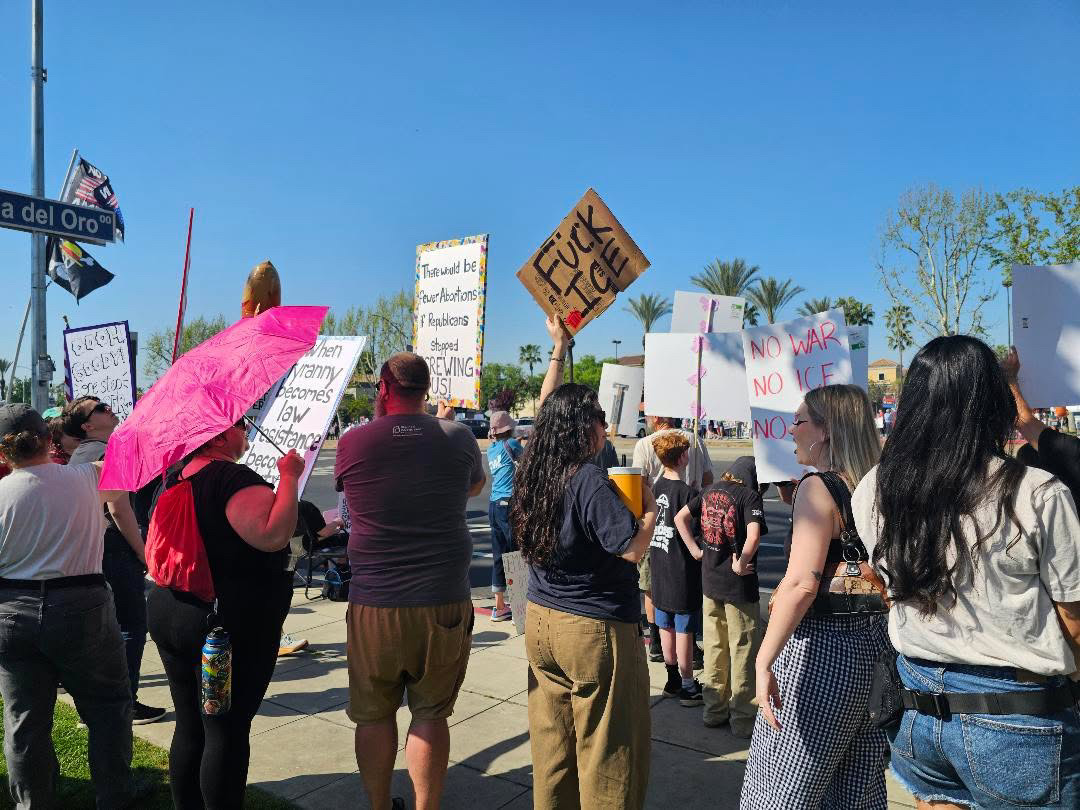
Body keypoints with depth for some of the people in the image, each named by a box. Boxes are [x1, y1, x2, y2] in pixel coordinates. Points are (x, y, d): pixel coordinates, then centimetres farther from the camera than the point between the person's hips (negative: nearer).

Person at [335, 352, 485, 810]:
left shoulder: (352, 443, -5)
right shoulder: (456, 437, -4)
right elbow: (476, 485, 17)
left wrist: (379, 418, 20)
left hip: (373, 607, 0)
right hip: (443, 605, 0)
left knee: (374, 715, 17)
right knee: (431, 714, 13)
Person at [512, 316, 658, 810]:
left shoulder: (534, 473, 0)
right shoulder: (589, 482, -21)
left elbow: (546, 411, 14)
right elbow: (633, 549, -22)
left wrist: (558, 350, 20)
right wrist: (650, 509, -4)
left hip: (541, 621, 8)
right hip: (596, 631, -7)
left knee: (551, 746, 19)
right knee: (606, 752, 7)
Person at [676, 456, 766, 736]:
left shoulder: (710, 492, 6)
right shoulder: (749, 495, -13)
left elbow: (680, 517, 11)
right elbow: (753, 537, -28)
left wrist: (696, 550, 8)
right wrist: (740, 564, -15)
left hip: (709, 581, 6)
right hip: (738, 586, -6)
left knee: (714, 647, 17)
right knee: (743, 650, 7)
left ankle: (714, 710, 28)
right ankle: (743, 718, 17)